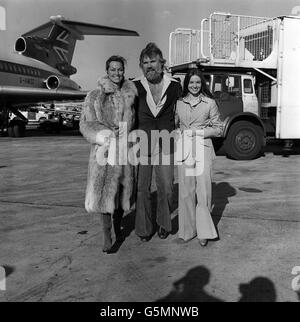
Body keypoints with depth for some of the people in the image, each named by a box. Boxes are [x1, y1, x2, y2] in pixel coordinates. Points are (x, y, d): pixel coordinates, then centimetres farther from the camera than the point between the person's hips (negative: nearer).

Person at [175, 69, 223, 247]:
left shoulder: (210, 103, 4)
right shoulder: (179, 103, 10)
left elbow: (219, 129, 6)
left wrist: (198, 132, -6)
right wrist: (180, 134, 0)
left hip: (203, 148, -2)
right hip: (184, 149, 2)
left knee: (203, 189, -5)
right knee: (186, 190, 2)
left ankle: (204, 232, 6)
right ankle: (188, 230, 14)